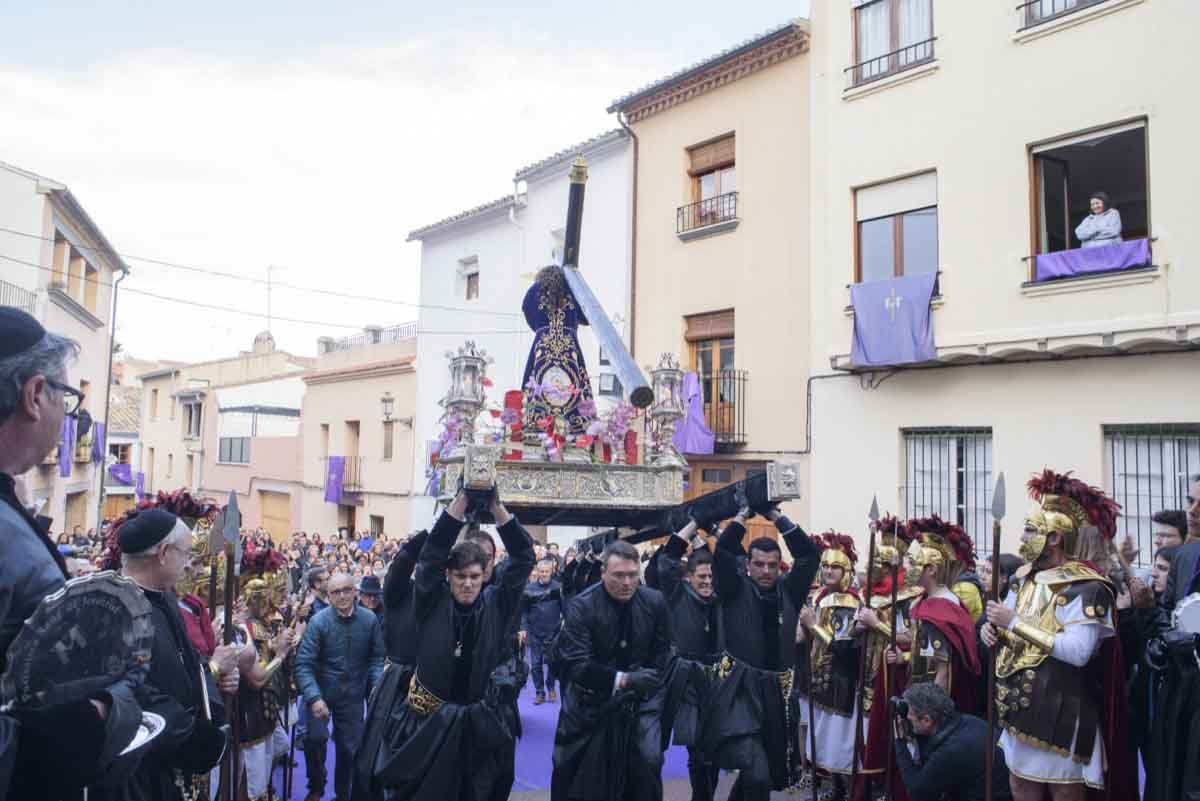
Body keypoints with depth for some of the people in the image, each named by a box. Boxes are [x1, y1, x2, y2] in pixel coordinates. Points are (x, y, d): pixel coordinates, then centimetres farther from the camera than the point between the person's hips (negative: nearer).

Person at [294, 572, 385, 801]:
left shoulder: (369, 619, -11)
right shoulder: (318, 621, -15)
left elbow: (376, 657, -1)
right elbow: (304, 664, -18)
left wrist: (377, 687, -14)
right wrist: (314, 698, -29)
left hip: (353, 694, 2)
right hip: (321, 691, -2)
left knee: (350, 747, 10)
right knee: (316, 738, -19)